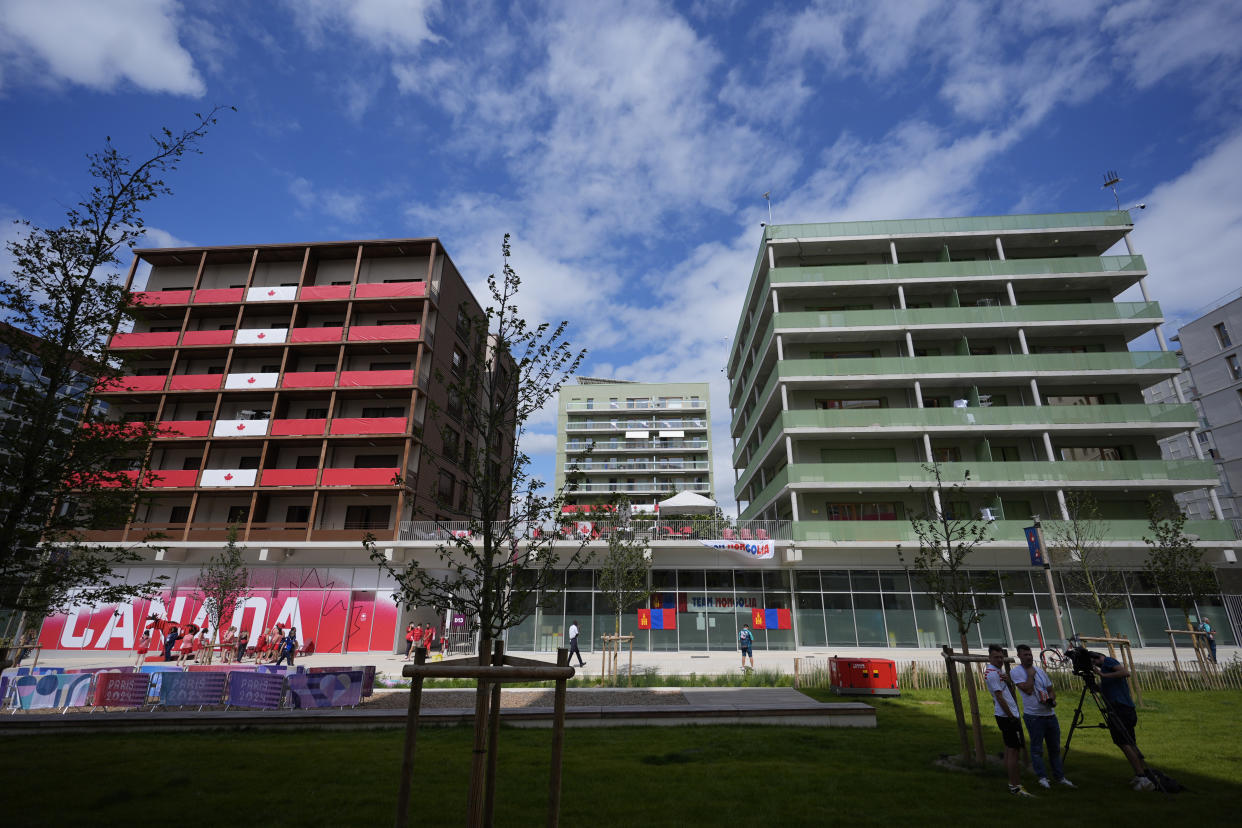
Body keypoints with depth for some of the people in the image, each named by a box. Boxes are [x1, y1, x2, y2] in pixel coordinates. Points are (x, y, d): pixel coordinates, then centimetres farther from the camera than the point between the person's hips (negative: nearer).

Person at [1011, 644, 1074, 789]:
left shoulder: (1040, 670, 11)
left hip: (1050, 714, 6)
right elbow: (1028, 690, -19)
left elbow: (1051, 689, 16)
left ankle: (1060, 777, 23)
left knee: (1055, 747, 13)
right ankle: (1042, 778, 4)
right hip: (1033, 716, -6)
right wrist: (1030, 674, -12)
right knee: (1037, 748, -3)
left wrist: (1052, 699, -4)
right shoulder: (1016, 671, -10)